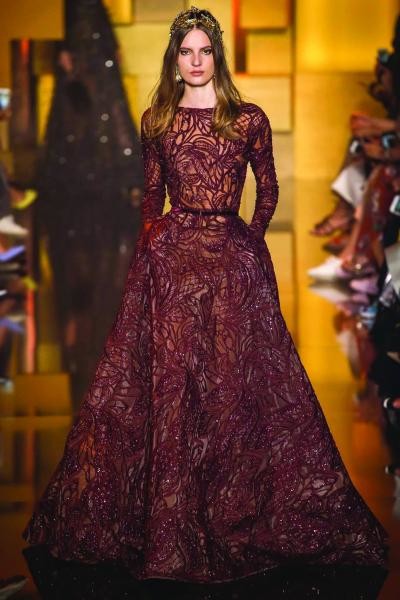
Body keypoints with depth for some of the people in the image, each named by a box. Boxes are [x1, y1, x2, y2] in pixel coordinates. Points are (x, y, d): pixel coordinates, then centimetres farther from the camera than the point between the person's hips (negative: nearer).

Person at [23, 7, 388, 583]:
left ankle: (239, 513, 13)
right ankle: (168, 521, 11)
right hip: (170, 258, 1)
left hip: (234, 259, -1)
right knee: (166, 380, 1)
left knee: (236, 381, 0)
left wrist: (250, 239, 6)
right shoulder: (158, 120, 8)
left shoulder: (249, 120, 3)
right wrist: (150, 244, 9)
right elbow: (151, 193, 15)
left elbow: (268, 190, 12)